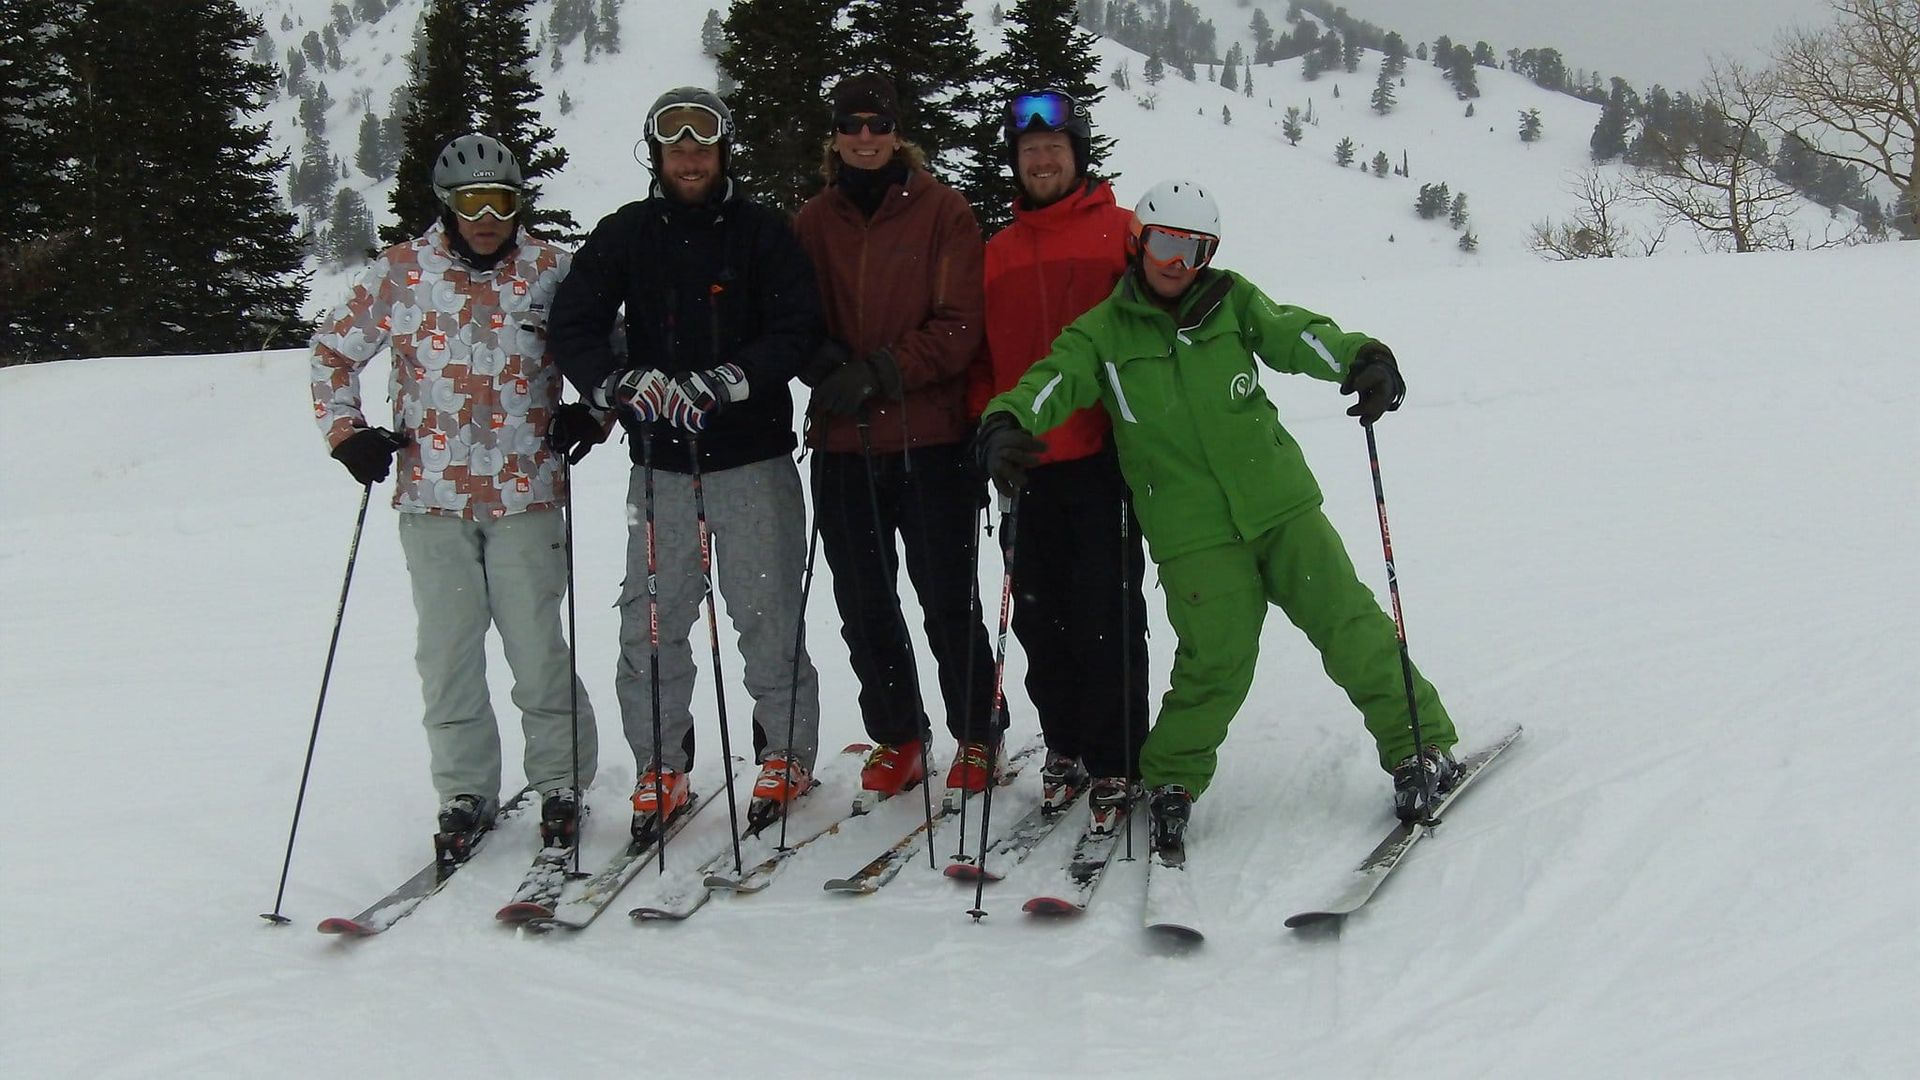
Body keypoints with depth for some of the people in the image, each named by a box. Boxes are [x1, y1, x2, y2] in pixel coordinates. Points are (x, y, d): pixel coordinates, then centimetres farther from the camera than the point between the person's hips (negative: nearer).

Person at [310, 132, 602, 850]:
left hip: (526, 494, -1)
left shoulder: (551, 271, 4)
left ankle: (561, 784, 14)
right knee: (447, 654, 3)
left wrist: (591, 415, -1)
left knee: (537, 648, -1)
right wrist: (346, 432, 3)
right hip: (432, 496, 1)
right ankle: (465, 793, 15)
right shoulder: (400, 272, 3)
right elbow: (334, 352, 13)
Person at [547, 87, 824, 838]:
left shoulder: (762, 233, 2)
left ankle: (787, 754, 16)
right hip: (658, 461, 2)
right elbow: (573, 325, 1)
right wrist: (619, 382, -17)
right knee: (651, 619, 3)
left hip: (753, 458, -2)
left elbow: (798, 331, -7)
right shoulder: (625, 235, 8)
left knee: (767, 614, 1)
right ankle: (661, 767, 15)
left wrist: (725, 381, -20)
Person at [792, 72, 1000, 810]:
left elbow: (960, 326, -7)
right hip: (844, 444, 4)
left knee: (949, 602, 0)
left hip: (931, 439, -3)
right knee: (864, 606, 9)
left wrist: (878, 374, -17)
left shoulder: (942, 211, 0)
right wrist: (828, 368, -12)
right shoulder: (814, 223, 10)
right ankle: (895, 739, 23)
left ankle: (977, 737, 17)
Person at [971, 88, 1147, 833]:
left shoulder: (1121, 232, 5)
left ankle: (1115, 763, 4)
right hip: (1028, 463, 4)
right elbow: (981, 355, 18)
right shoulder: (996, 254, 17)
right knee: (1040, 613, 7)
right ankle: (1064, 745, 20)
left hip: (1103, 456, -4)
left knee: (1107, 612, -4)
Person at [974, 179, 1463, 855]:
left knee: (1348, 624, -1)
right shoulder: (1104, 332, 4)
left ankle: (1422, 745, 16)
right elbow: (1053, 382, -9)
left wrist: (1362, 360, -29)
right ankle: (1172, 780, 12)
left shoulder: (1231, 301, 6)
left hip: (1281, 505, 2)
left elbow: (1293, 335, -8)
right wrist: (1006, 424, -31)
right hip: (1193, 533, -2)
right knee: (1216, 659, -12)